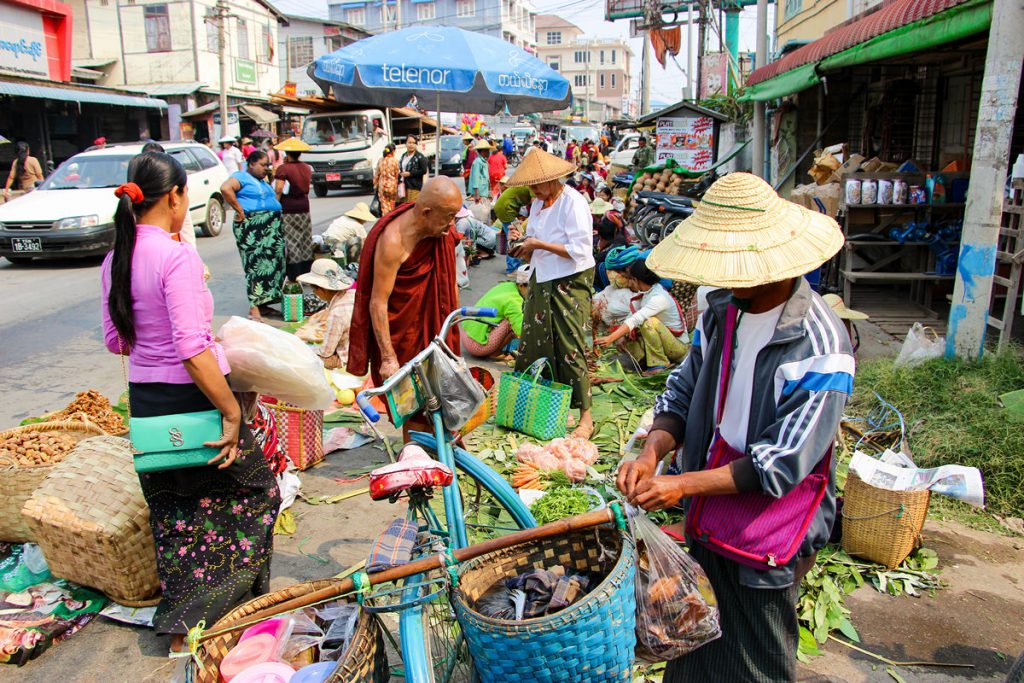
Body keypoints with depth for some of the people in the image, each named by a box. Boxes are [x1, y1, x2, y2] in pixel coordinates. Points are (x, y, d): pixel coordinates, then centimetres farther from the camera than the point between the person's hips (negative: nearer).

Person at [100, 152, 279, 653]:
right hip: (190, 397, -8)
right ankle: (210, 613, 18)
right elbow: (192, 349, -25)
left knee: (171, 509, 20)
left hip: (143, 399, 8)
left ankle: (179, 625, 34)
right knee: (255, 489, 12)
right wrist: (232, 412, -20)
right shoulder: (176, 256, -19)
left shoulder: (115, 260, 4)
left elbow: (115, 340, 12)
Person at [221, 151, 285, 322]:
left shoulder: (263, 181, 24)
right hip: (252, 227, -9)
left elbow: (272, 200, 34)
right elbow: (225, 188, -22)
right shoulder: (242, 177, -4)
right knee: (256, 264, -13)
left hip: (272, 228, 9)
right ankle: (255, 307, -15)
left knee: (271, 264, 7)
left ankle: (263, 302, 14)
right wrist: (240, 210, -19)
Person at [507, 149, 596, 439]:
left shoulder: (573, 202, -14)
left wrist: (539, 244, -18)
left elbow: (580, 249, -21)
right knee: (532, 343, 10)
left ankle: (586, 418, 2)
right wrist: (522, 242, -6)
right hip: (542, 281, 8)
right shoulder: (538, 203, 11)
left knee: (570, 349, -7)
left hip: (570, 282, -8)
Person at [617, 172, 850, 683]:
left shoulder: (820, 347, -23)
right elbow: (682, 393, 4)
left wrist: (685, 484, -25)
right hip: (707, 526, 6)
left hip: (767, 543, -6)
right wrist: (652, 454, -15)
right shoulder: (721, 311, -1)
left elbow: (783, 464, -23)